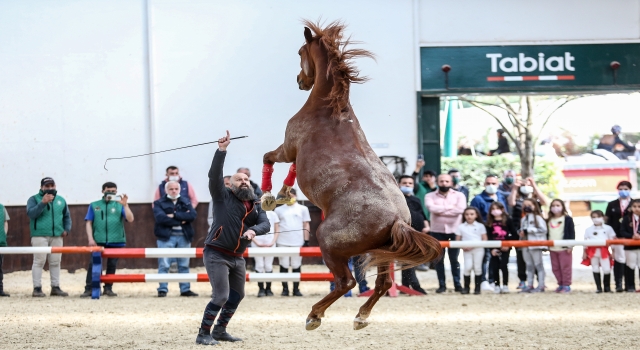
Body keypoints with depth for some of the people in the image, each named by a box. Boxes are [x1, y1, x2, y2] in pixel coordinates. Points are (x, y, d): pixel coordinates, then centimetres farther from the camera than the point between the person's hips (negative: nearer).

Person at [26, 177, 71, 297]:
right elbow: (31, 213, -14)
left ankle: (55, 287, 15)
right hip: (40, 235, -5)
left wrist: (66, 229, 8)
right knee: (39, 261, -6)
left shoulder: (61, 200, 15)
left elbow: (67, 216, 23)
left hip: (57, 236, 5)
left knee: (55, 262, 8)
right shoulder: (34, 199, 2)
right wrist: (43, 203, -21)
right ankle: (37, 288, -5)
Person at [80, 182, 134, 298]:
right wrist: (90, 238, -3)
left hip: (116, 241, 1)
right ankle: (88, 289, -3)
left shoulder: (119, 205, 8)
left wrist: (125, 205, -15)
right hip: (98, 241, -1)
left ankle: (108, 288, 16)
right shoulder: (94, 205, 9)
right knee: (93, 264, -6)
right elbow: (88, 223, 7)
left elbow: (130, 219, -4)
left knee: (112, 265, 6)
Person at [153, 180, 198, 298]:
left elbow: (192, 215, -5)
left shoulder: (186, 202, 13)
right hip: (166, 237, -3)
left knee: (184, 265, 7)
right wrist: (181, 220, -12)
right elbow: (161, 218, -14)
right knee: (164, 265, -5)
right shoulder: (159, 203, 3)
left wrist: (174, 215, -13)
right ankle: (162, 289, 0)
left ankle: (185, 289, 12)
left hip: (184, 236, 3)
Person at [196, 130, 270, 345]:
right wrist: (222, 150, -30)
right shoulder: (223, 197, -5)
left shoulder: (255, 205, 10)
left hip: (237, 257, 7)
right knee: (221, 296, -14)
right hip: (216, 254, -7)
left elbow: (265, 224, -6)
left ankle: (220, 331, 31)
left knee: (237, 295, 16)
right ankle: (203, 334, -4)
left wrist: (254, 230, -29)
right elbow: (214, 175, -20)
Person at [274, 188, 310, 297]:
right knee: (284, 266, 2)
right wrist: (274, 241, 5)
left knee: (296, 266, 3)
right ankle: (285, 289, 7)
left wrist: (306, 241, 0)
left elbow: (306, 225, 7)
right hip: (282, 243, 0)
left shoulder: (302, 209, 9)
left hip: (298, 242, 0)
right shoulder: (279, 210, 10)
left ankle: (296, 289, 9)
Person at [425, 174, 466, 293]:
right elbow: (432, 208, -15)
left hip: (454, 231, -1)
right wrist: (450, 207, -11)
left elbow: (460, 209, -14)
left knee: (454, 259, 1)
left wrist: (440, 211, -12)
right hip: (437, 231, 1)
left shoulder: (459, 195, 3)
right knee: (438, 259, 3)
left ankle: (457, 284, 7)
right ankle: (442, 284, 9)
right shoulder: (430, 196, 4)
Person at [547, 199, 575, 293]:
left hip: (564, 248, -6)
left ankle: (566, 285, 3)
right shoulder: (549, 220, 13)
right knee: (555, 268, 8)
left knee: (565, 267, -3)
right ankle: (560, 284, 18)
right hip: (552, 249, 6)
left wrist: (570, 245, -12)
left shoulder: (567, 219, -2)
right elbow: (547, 233, 19)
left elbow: (572, 233, -5)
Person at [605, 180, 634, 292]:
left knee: (629, 261, 3)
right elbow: (607, 220, 10)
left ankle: (628, 285, 8)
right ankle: (618, 285, -3)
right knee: (618, 260, -2)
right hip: (617, 237, 1)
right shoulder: (612, 204, 12)